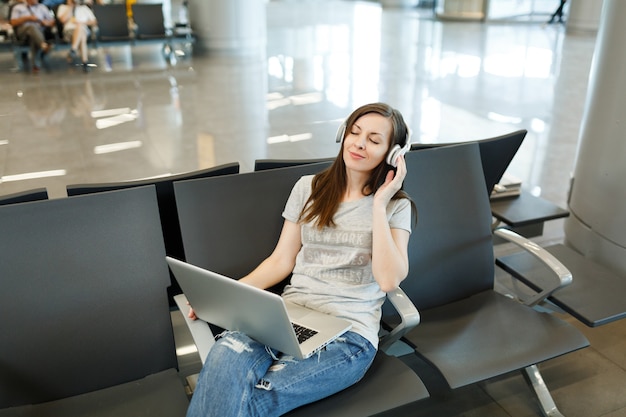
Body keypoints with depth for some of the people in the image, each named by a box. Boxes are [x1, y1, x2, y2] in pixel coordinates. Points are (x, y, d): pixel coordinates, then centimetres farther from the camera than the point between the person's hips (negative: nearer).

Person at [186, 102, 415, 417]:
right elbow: (281, 261, 12)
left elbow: (388, 280, -11)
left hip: (350, 332, -2)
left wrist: (379, 204, -10)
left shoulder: (396, 205, 5)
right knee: (226, 354, -31)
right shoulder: (309, 188, 12)